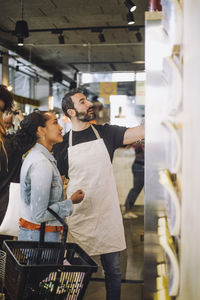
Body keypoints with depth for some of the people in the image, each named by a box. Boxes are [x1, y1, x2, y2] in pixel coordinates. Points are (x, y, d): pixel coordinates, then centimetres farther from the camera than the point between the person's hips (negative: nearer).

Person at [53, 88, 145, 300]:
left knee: (113, 270, 12)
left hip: (108, 215, 1)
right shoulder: (63, 144, 1)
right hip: (78, 217, -1)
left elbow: (138, 132, -7)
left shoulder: (105, 133, 3)